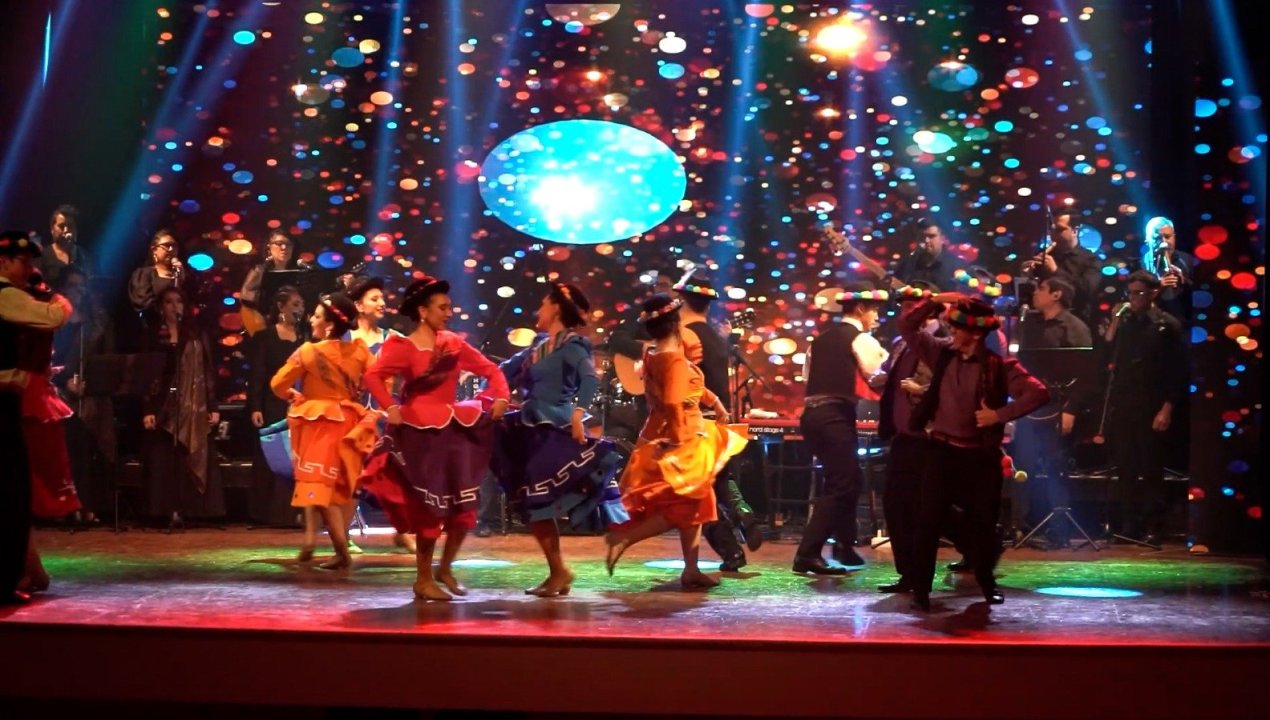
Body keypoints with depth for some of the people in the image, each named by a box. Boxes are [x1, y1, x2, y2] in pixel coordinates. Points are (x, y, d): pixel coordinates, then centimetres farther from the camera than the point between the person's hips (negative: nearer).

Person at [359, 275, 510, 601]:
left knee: (464, 507, 5)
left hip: (453, 431, 6)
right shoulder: (403, 347, -8)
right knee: (429, 509, 0)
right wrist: (391, 409, -27)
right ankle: (423, 580, 14)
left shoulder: (453, 344, 9)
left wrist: (500, 397, -4)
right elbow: (374, 376, -21)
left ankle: (445, 568, 25)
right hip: (419, 434, -5)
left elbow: (491, 370, 11)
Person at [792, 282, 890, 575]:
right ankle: (807, 554, -10)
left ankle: (845, 547, 25)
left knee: (848, 480, 19)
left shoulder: (822, 337, 18)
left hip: (812, 414, 8)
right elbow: (877, 379, -9)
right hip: (836, 416, -8)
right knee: (840, 485, -5)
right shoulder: (861, 339, -4)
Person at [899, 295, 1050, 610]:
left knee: (984, 520, 9)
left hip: (980, 455, -2)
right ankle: (921, 588, 4)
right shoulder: (941, 353, 2)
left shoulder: (1000, 366, -8)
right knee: (929, 519, -2)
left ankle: (987, 581, 31)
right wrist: (935, 301, -9)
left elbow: (1039, 393, -16)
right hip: (941, 450, 2)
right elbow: (906, 325, 1)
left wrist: (1000, 414, -19)